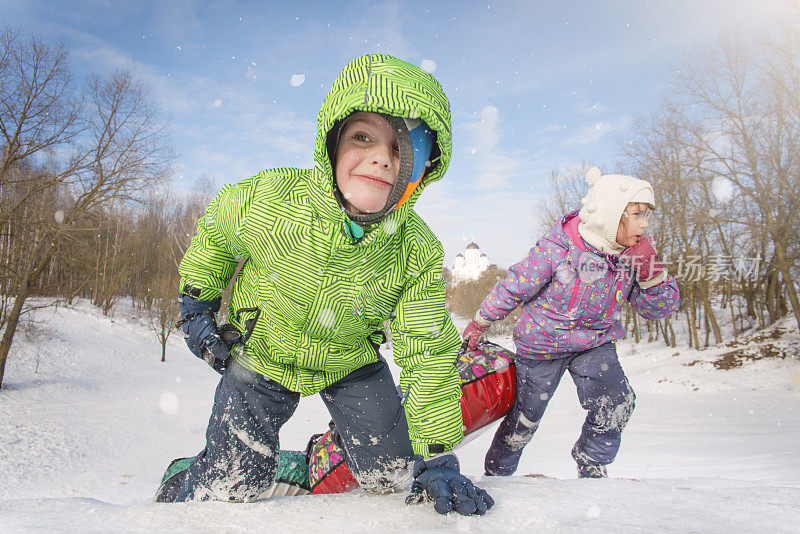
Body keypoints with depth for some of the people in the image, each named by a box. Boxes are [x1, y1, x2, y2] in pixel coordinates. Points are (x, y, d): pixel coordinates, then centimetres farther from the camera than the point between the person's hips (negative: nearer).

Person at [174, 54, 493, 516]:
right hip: (263, 356, -1)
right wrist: (197, 302, -1)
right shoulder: (266, 199, -29)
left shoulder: (419, 254, -25)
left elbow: (428, 355, -20)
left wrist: (438, 455, -21)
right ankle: (184, 489, 38)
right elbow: (215, 233, -4)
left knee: (392, 474, 3)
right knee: (230, 488, 1)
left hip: (351, 363, 2)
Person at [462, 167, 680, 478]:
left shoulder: (632, 255, -11)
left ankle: (591, 460, 10)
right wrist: (479, 324, -3)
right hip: (543, 342, -3)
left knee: (618, 403, -20)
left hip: (595, 342, 4)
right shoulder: (555, 250, -26)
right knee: (525, 417, 8)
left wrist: (651, 273, -24)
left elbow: (660, 308, -5)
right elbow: (512, 289, -14)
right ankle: (496, 472, 36)